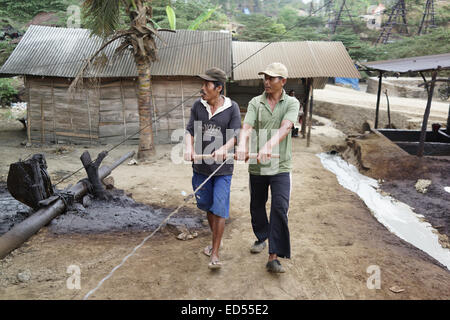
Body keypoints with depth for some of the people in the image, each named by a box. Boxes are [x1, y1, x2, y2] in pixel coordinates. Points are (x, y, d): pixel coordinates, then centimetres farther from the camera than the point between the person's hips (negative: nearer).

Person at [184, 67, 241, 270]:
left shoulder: (232, 108, -5)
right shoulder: (197, 106, 3)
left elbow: (235, 136, -10)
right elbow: (190, 131, 0)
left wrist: (223, 149, -31)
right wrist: (189, 148, -22)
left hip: (223, 169, -3)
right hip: (201, 166, 4)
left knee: (219, 209, -5)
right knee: (207, 207, 16)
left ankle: (215, 254, 6)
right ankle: (216, 240, 39)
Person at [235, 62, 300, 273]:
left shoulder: (292, 103, -1)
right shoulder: (255, 103, 3)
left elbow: (285, 128, -20)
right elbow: (247, 127, -14)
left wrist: (268, 146, -39)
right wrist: (242, 145, -37)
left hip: (280, 167, -2)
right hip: (256, 166, 3)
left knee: (280, 208, -11)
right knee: (257, 206, 16)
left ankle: (274, 258, -6)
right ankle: (261, 238, 42)